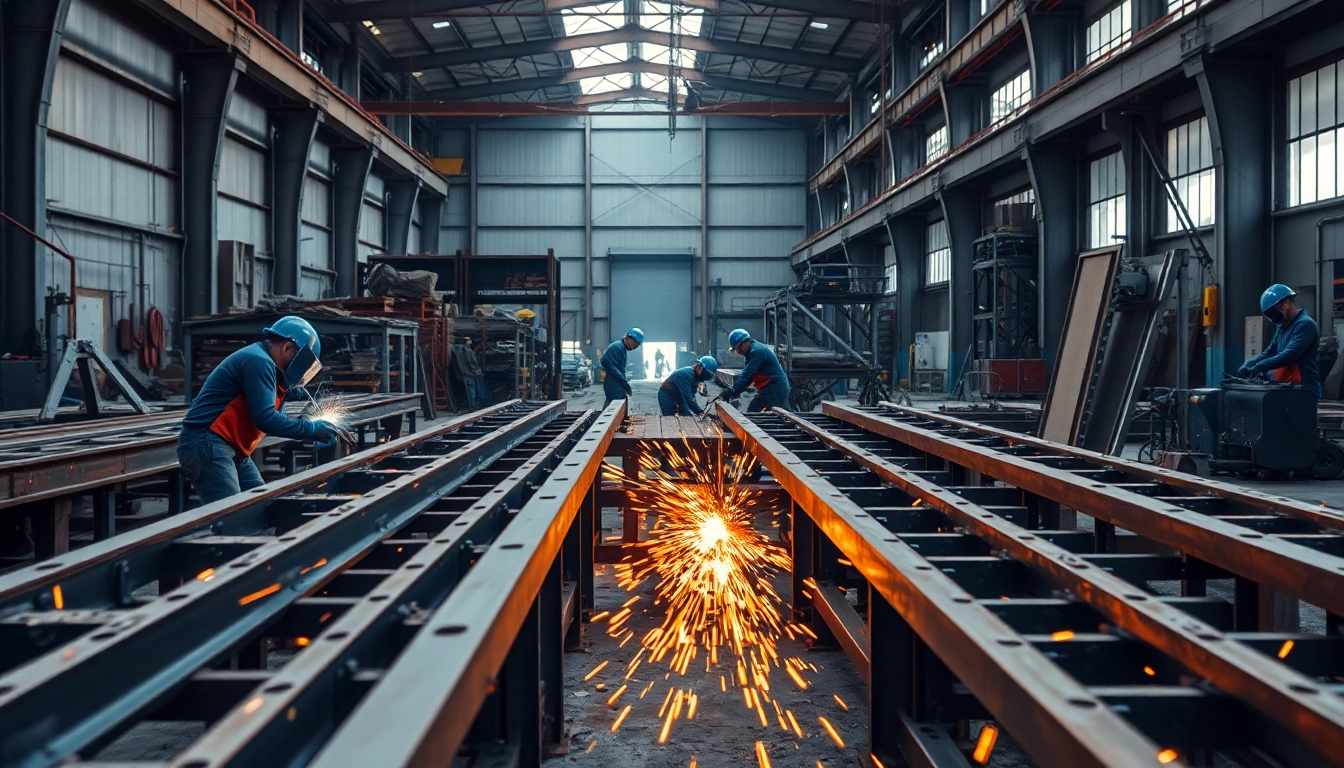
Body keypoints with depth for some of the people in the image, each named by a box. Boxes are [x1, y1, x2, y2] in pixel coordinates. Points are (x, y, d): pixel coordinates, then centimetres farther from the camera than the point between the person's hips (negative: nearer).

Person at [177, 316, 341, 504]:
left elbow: (263, 414, 19)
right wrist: (312, 429, -13)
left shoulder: (261, 360, 18)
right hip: (207, 445, -11)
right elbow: (265, 418, -21)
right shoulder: (258, 361, -14)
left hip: (231, 449, 11)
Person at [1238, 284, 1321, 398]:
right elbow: (1269, 352, 18)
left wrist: (1259, 367, -25)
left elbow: (1289, 355, -22)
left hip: (1303, 391, -9)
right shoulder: (1282, 327, 18)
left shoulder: (1305, 324, -12)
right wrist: (1248, 364, 0)